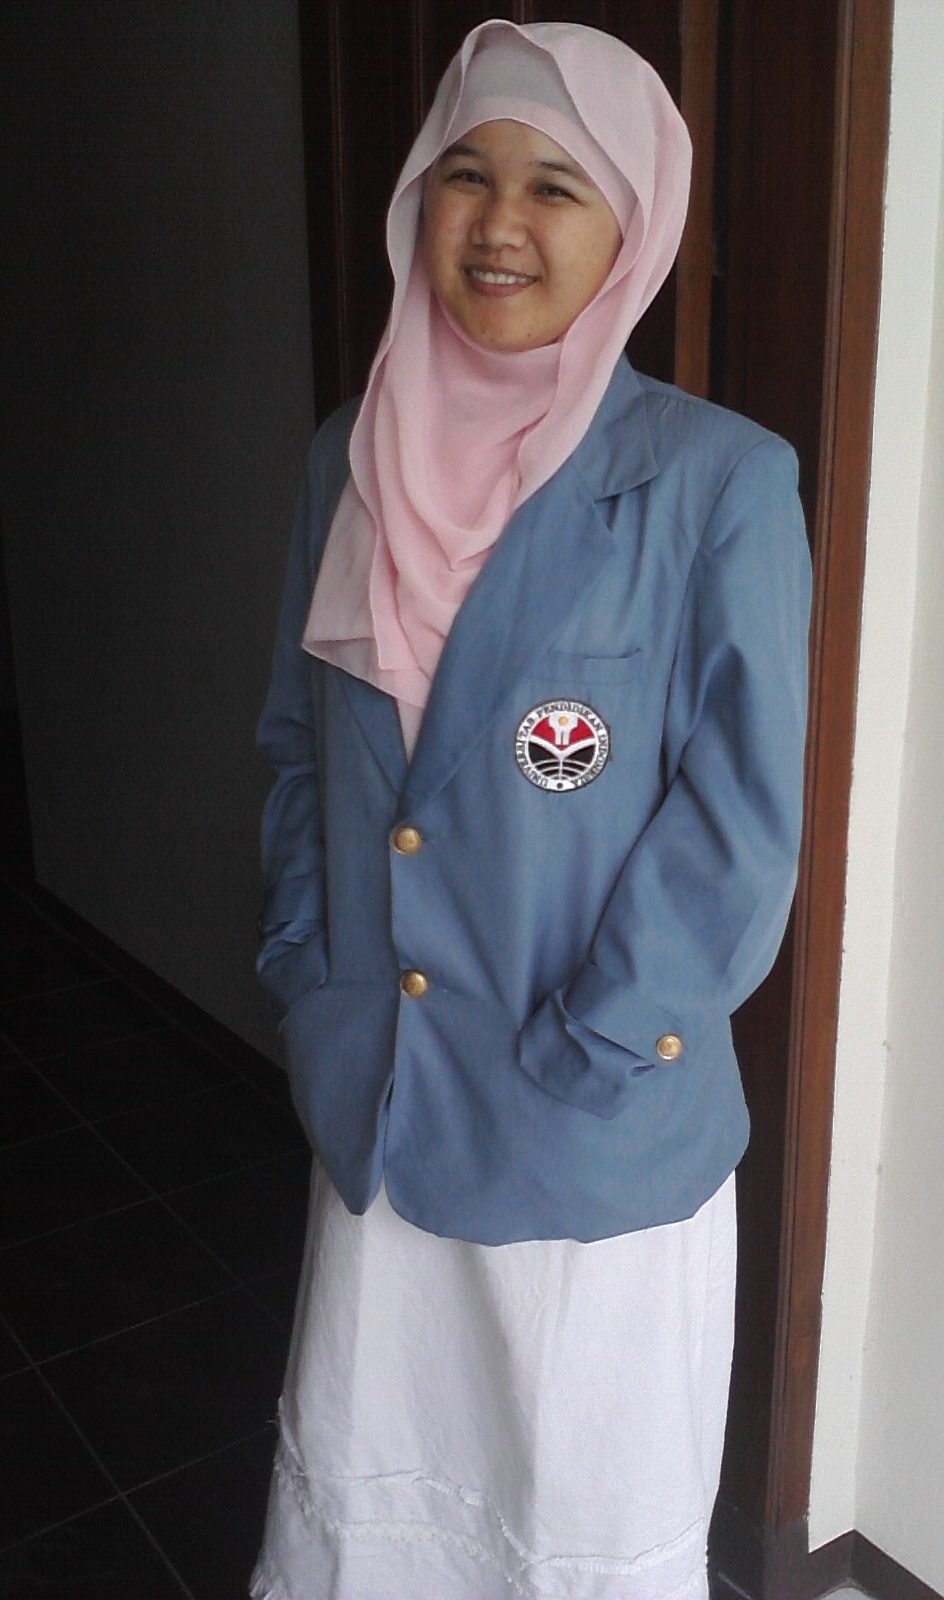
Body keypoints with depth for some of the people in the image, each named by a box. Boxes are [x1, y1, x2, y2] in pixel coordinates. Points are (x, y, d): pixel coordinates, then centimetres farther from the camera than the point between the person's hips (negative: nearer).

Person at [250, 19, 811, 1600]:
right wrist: (305, 982, 1)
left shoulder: (718, 481, -13)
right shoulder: (351, 458, 2)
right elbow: (299, 742, 9)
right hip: (374, 1102, 5)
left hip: (599, 1134, -4)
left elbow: (740, 818, -13)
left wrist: (583, 1056, -14)